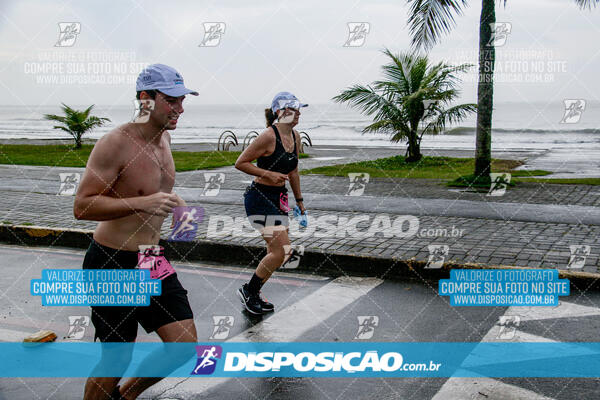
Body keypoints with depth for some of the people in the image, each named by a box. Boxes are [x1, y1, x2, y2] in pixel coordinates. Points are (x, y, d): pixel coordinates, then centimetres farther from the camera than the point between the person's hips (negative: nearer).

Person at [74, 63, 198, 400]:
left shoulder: (165, 138, 7)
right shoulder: (115, 143, -19)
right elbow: (81, 206, -22)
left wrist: (172, 203, 6)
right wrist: (141, 203, -31)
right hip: (112, 265, -8)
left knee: (186, 347, 6)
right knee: (117, 359, 4)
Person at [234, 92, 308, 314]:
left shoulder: (295, 137, 7)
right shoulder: (268, 136, -17)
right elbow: (240, 163, -13)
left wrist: (299, 200, 22)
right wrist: (268, 174, -21)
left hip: (279, 199, 8)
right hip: (260, 198, -8)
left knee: (275, 253, 10)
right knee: (282, 251, -11)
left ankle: (254, 295, 26)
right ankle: (248, 290, 7)